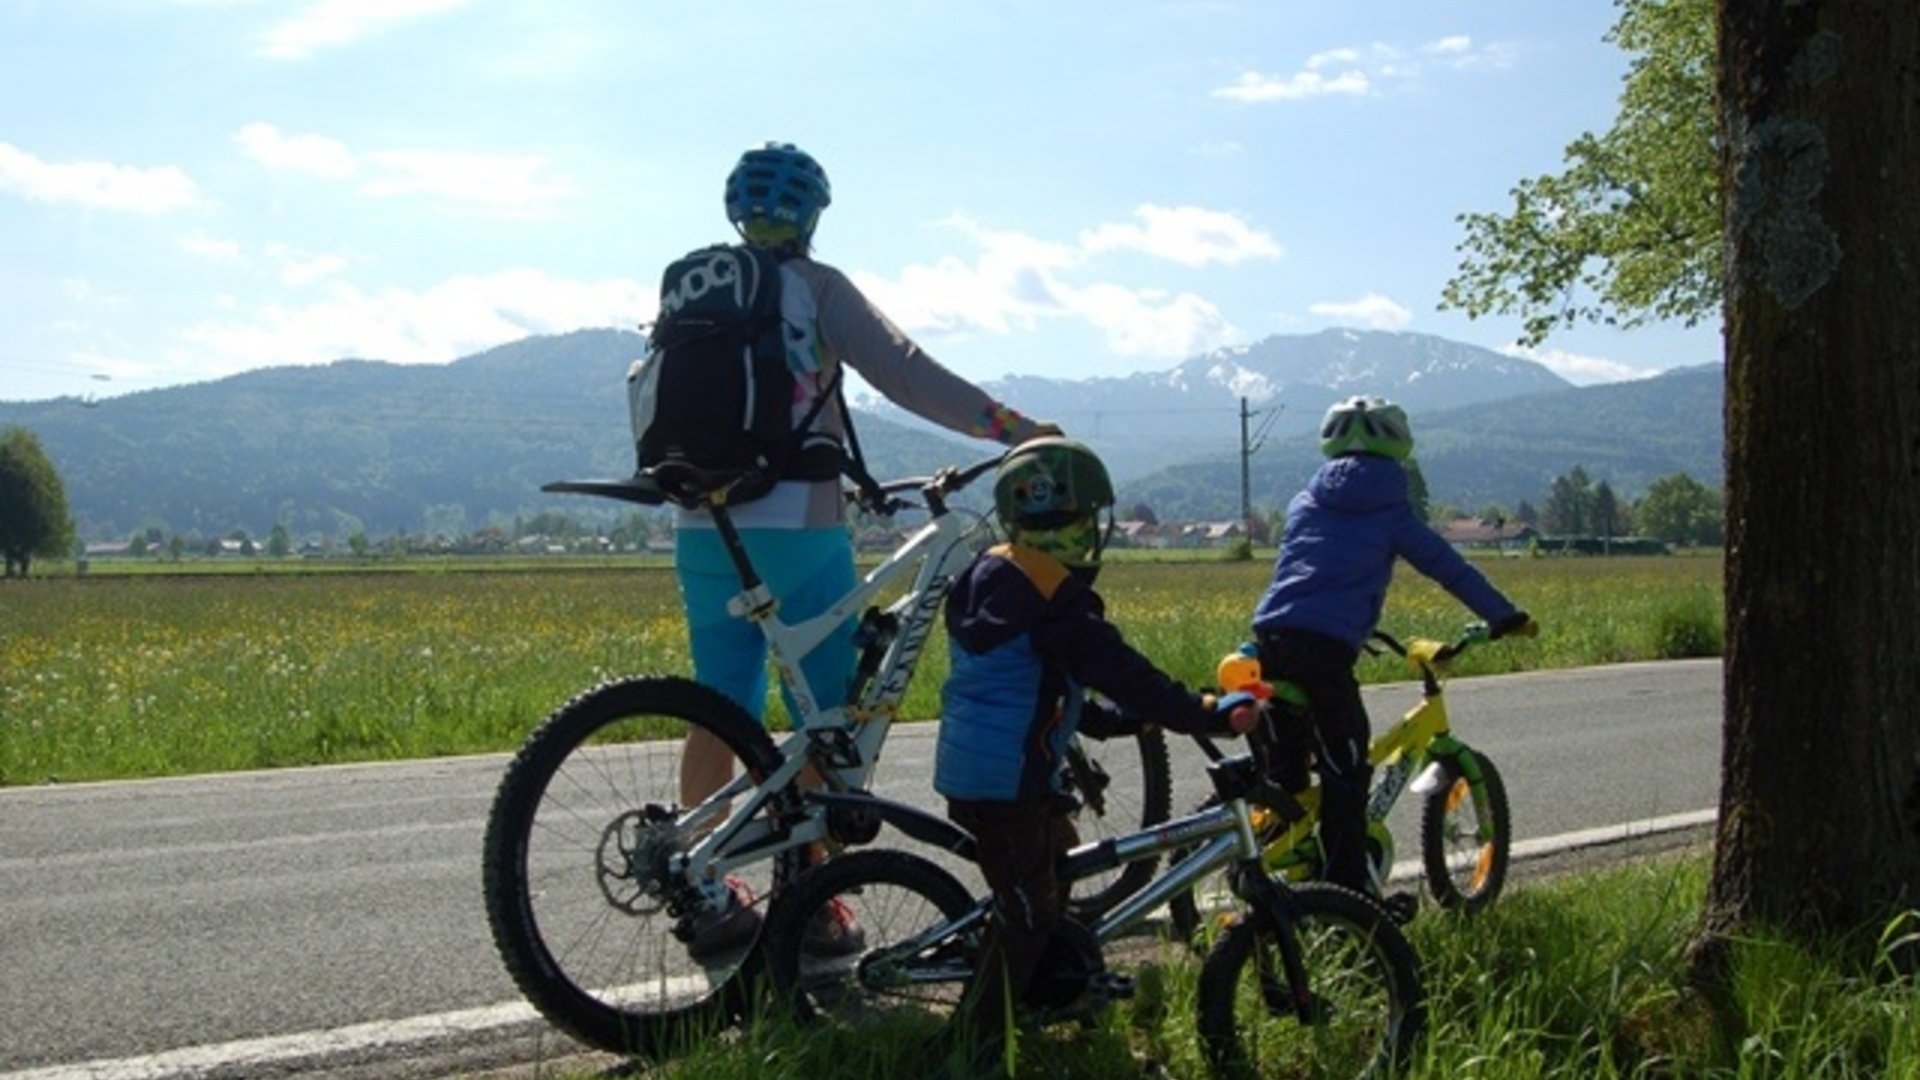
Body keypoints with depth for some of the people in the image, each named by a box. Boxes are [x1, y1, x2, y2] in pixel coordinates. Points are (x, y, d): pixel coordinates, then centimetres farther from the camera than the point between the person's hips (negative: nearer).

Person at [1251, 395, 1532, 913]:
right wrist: (1504, 615, 23)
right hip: (1327, 646, -5)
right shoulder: (1389, 511, 8)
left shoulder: (1305, 503, 22)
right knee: (1345, 771, 2)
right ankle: (1347, 888, 2)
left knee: (1285, 762, 17)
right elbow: (1448, 567, 12)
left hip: (1270, 635, 5)